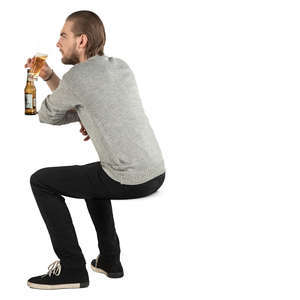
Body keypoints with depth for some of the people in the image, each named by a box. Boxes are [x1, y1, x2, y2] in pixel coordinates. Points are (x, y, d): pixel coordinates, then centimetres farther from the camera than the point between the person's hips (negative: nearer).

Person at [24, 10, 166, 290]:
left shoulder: (75, 77, -9)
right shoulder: (122, 67, 15)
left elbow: (48, 115, 9)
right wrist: (48, 75, 13)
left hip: (127, 180, -8)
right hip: (156, 173, 8)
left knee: (41, 181, 7)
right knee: (91, 173, 36)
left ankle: (71, 268, 10)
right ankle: (109, 259, 31)